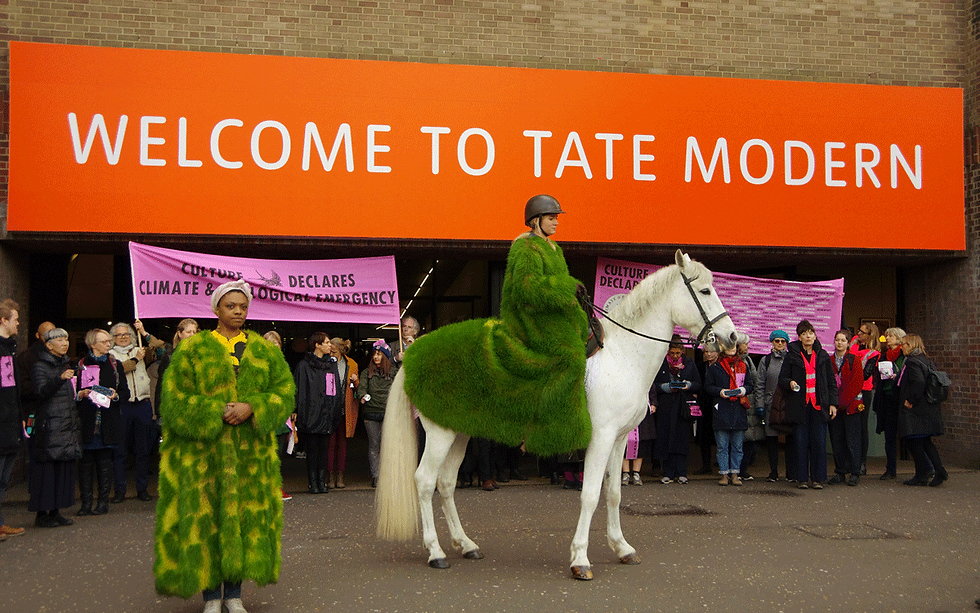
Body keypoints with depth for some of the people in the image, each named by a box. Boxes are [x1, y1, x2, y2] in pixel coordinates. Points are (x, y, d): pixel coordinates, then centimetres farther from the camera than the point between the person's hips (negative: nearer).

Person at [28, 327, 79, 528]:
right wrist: (60, 379, -32)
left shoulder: (66, 364, 17)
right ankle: (42, 513, -1)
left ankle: (55, 511, 12)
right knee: (47, 468, -6)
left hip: (68, 425, 7)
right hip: (50, 425, -7)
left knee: (64, 467, 6)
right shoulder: (41, 366, -5)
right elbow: (41, 392, -20)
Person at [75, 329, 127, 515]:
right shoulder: (81, 365, 7)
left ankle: (103, 502, 8)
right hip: (86, 421, -1)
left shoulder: (115, 365, 12)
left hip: (108, 421, 1)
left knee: (104, 461, 2)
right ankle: (86, 502, 4)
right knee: (85, 461, -2)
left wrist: (116, 395, -8)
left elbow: (125, 391, 12)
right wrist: (81, 394, -13)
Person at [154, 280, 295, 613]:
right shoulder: (192, 349, 3)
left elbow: (285, 392, 3)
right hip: (203, 451, -2)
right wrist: (216, 413, -14)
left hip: (251, 452, 2)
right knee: (205, 518, -1)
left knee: (246, 516, 3)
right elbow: (175, 398, -4)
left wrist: (252, 408, -13)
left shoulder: (265, 351, 10)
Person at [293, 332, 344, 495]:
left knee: (323, 448, 6)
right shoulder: (304, 366, -1)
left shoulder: (332, 364, 16)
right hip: (311, 413, -5)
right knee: (312, 449, -2)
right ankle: (313, 483, 2)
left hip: (327, 413, 5)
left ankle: (322, 481, 9)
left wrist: (337, 411, 13)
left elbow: (337, 389, 19)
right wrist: (296, 411, -12)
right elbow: (298, 390, -5)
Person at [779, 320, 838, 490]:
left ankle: (817, 478, 6)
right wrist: (790, 383, -15)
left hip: (819, 405, 1)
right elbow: (782, 379, 7)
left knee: (819, 442, -2)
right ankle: (802, 478, 7)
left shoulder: (822, 356, 10)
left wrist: (833, 403, 5)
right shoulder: (791, 356, 4)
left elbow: (831, 382, 13)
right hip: (799, 405, -1)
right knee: (800, 442, 0)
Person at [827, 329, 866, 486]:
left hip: (851, 406, -3)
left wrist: (843, 401, -11)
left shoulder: (854, 360, 1)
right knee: (836, 441, 5)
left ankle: (855, 473, 4)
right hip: (834, 406, 3)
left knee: (852, 441, -3)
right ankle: (840, 472, 12)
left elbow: (858, 382, -6)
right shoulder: (829, 361, 10)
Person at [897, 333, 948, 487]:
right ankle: (939, 471, 8)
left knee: (914, 442, 0)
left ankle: (922, 475, 3)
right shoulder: (926, 361, 12)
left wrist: (911, 401, -17)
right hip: (929, 409, 9)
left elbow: (918, 383, -26)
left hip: (914, 411, -9)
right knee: (926, 442, 14)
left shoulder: (912, 362, -15)